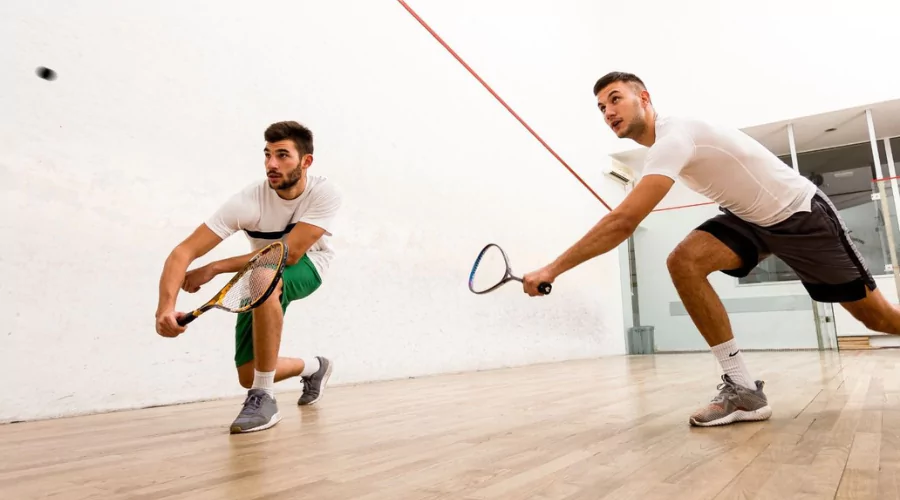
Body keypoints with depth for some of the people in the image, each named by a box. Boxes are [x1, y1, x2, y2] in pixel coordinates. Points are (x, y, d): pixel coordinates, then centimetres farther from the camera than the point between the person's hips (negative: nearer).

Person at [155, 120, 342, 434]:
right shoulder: (247, 201, -27)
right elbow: (183, 252, -29)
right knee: (248, 376, -3)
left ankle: (264, 397, -25)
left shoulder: (325, 193, -27)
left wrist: (214, 269, -29)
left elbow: (288, 254, -32)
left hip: (306, 267, -2)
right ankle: (314, 368, 31)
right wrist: (165, 306, -47)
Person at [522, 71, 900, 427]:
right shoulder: (664, 140, -2)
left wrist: (552, 269, -41)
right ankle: (743, 389, -15)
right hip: (752, 217, 7)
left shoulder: (672, 136, -31)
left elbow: (623, 222, -42)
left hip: (799, 211, -7)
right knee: (683, 262, -20)